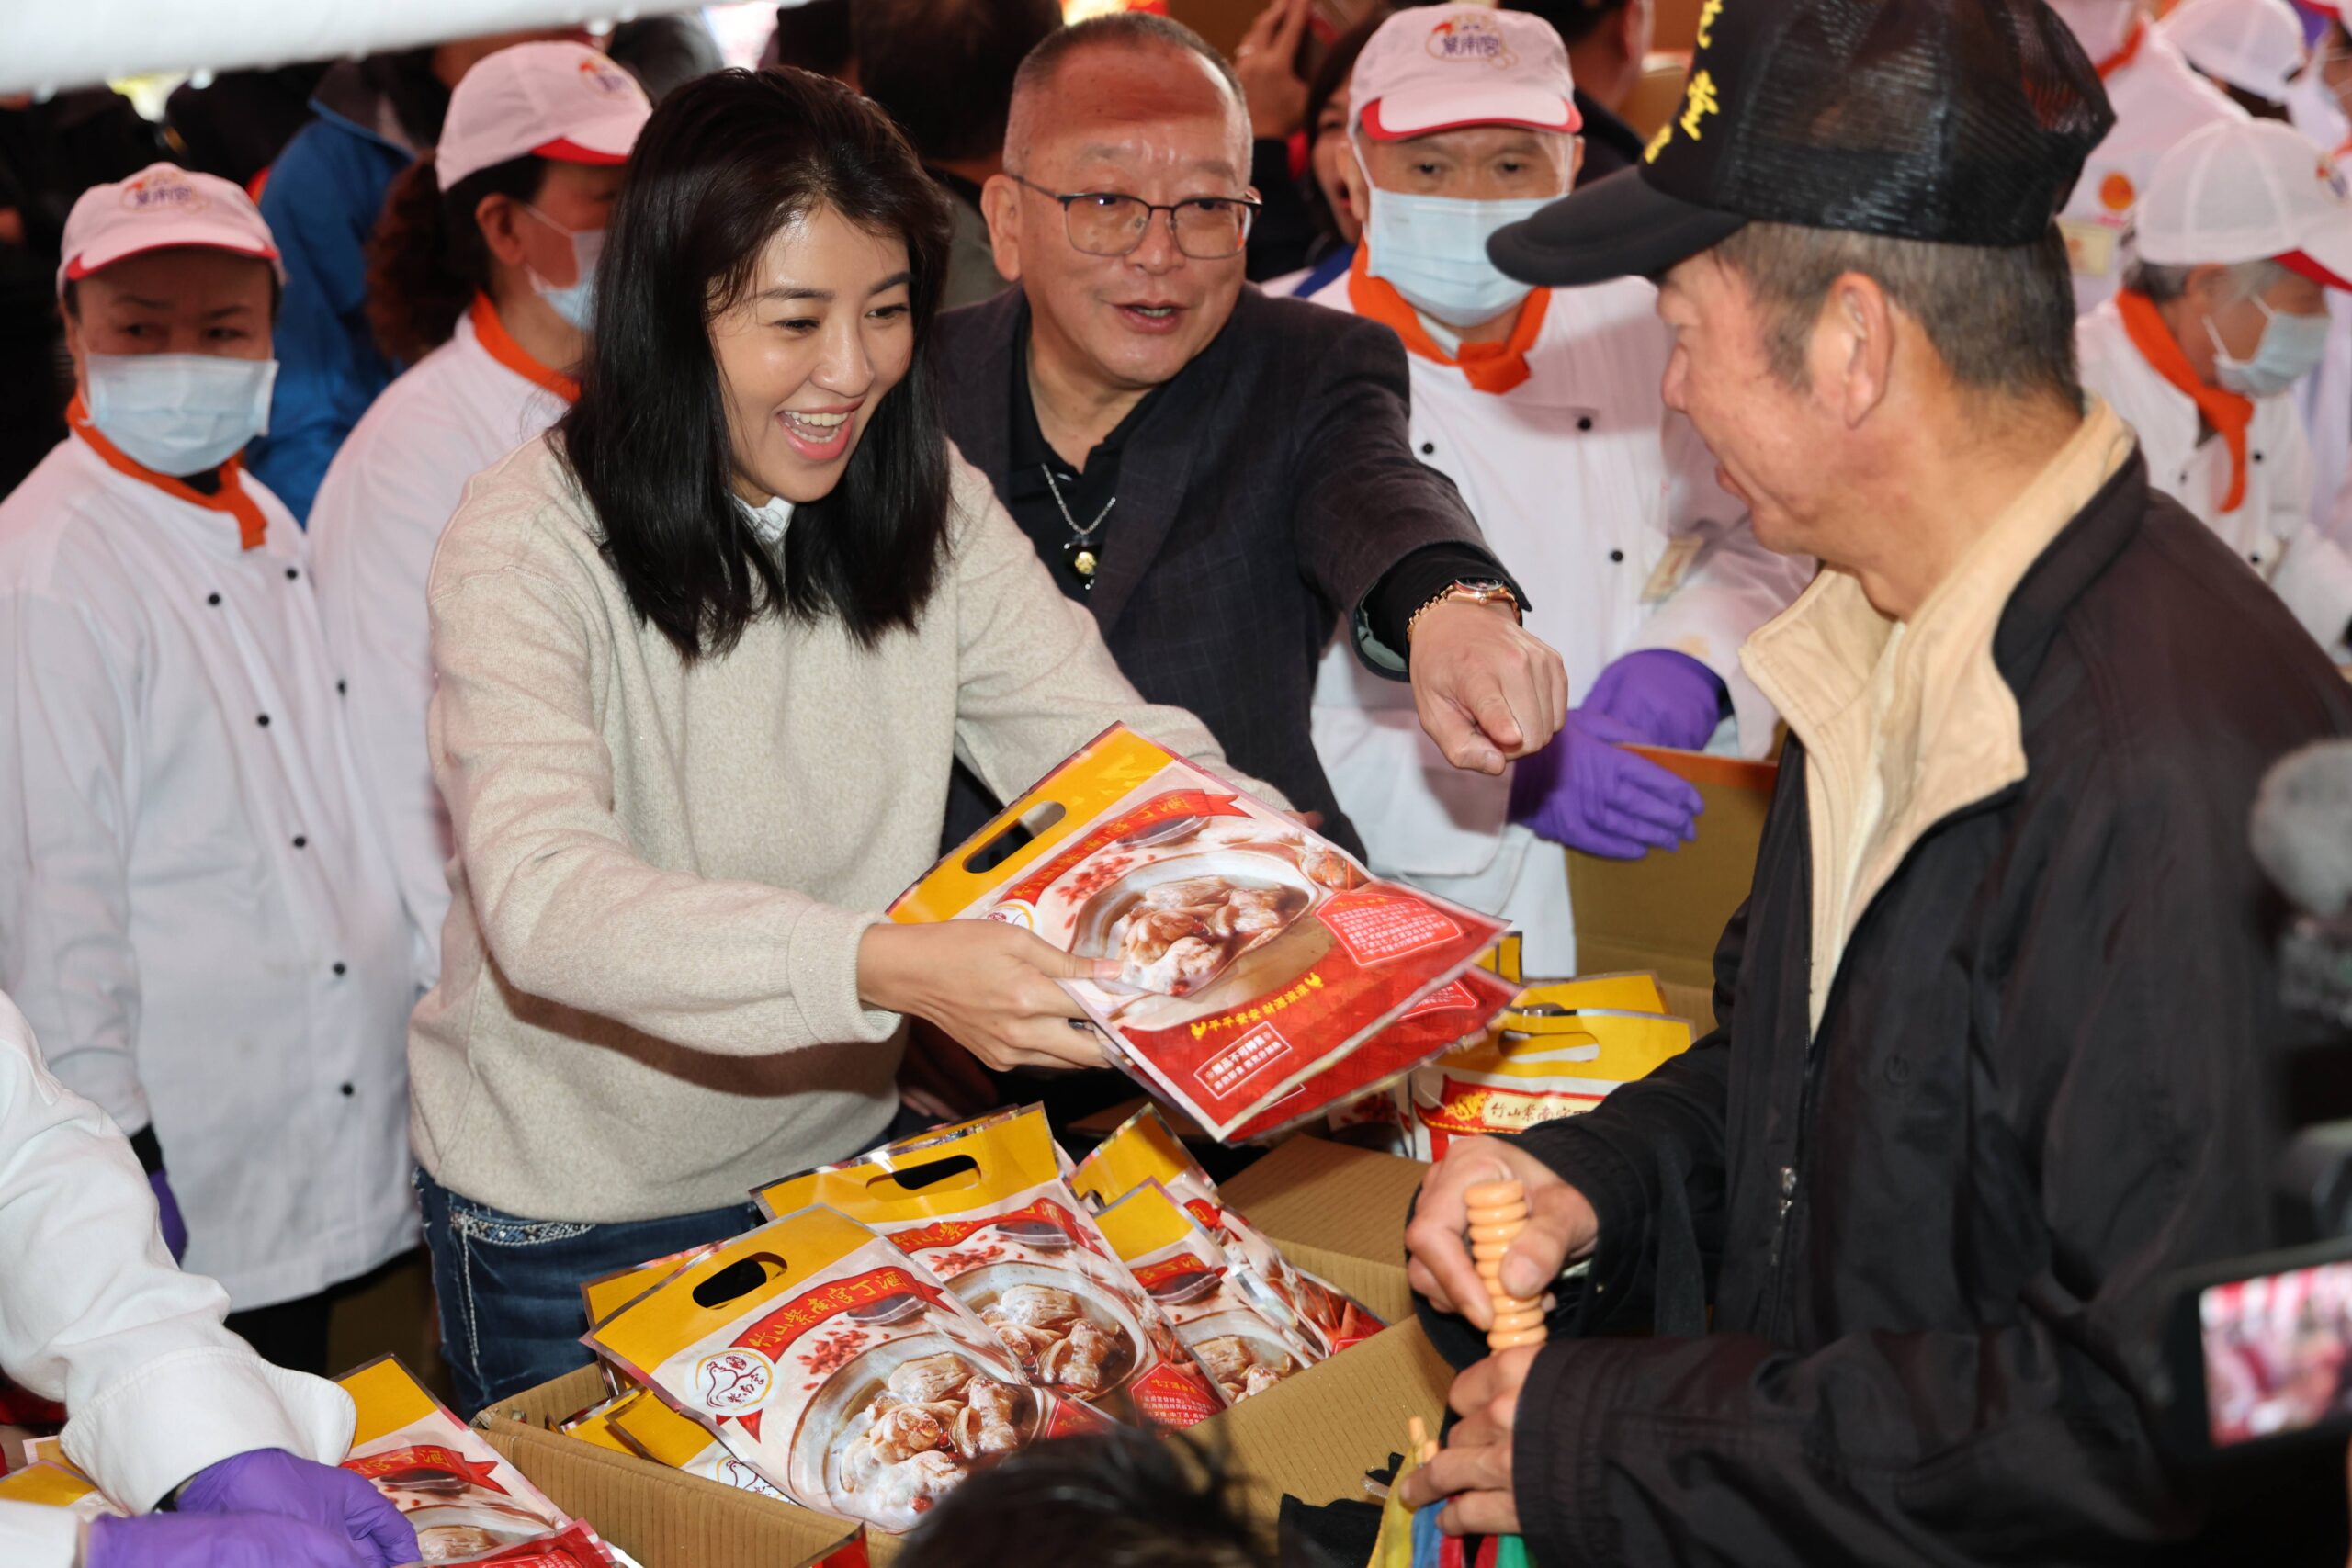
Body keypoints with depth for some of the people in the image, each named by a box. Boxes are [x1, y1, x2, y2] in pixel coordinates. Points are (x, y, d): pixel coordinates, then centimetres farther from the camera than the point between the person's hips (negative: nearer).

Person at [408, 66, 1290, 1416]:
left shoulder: (934, 506, -4)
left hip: (842, 1154, 5)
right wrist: (887, 967, -49)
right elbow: (544, 900, -34)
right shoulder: (534, 545, -21)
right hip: (573, 1226, -4)